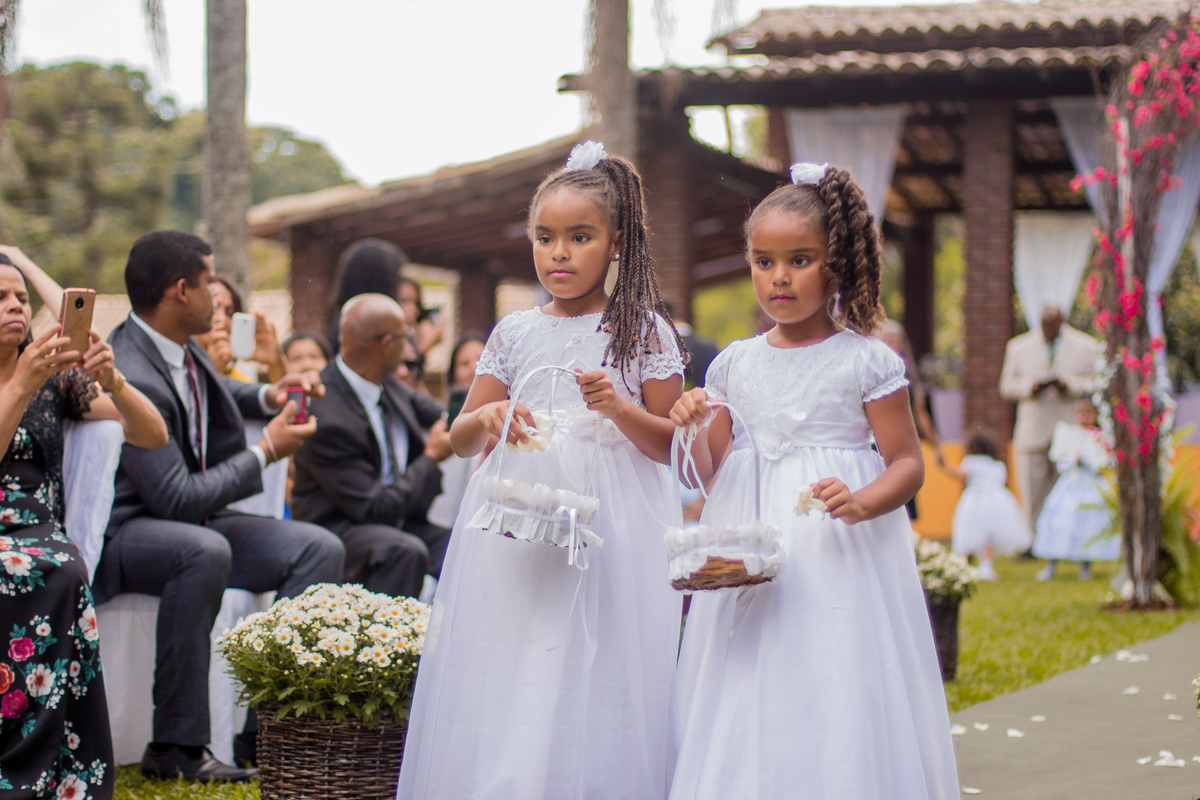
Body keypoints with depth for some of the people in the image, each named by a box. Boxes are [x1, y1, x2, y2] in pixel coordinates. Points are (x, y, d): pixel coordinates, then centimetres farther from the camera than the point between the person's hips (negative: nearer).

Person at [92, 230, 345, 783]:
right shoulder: (129, 378, -25)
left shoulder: (180, 344, 4)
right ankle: (176, 747, -33)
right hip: (124, 533, -9)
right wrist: (267, 452, -15)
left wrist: (267, 397, 10)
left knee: (320, 548, -8)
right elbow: (179, 498, -26)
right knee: (205, 550, -41)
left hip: (192, 523, 9)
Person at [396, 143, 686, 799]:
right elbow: (461, 441, 14)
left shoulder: (643, 330, 3)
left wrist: (619, 409, -14)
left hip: (609, 527, -3)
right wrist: (488, 417, -8)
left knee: (592, 695, -7)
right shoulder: (515, 333, 11)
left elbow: (672, 446, 3)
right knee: (504, 697, 0)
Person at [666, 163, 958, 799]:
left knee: (835, 714, -5)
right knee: (744, 722, 3)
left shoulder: (867, 361, -2)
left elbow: (908, 464, -2)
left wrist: (862, 503, -21)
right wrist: (695, 429, -7)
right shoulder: (734, 365, 9)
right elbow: (711, 472, 13)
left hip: (837, 563, -3)